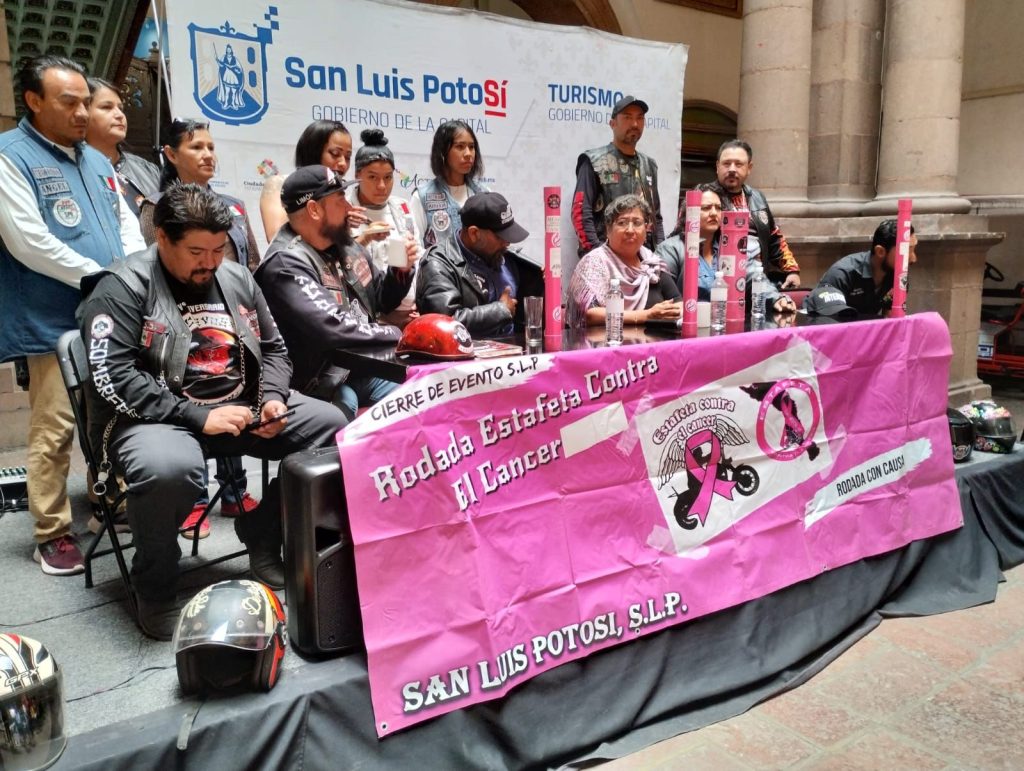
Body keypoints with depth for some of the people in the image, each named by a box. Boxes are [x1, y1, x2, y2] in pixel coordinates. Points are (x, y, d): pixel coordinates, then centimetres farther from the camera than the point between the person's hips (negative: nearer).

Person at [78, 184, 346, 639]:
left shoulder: (237, 279, 10)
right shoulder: (122, 288, -8)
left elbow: (273, 348, 17)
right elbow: (112, 376, -17)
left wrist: (272, 399, -4)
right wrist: (196, 416, -23)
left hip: (240, 407, 6)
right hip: (157, 417, -6)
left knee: (331, 425, -11)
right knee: (170, 467, -40)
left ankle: (264, 536, 6)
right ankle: (155, 588, -9)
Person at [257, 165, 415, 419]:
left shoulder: (344, 244, 9)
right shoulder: (287, 263, -16)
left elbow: (381, 300, 21)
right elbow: (332, 329, -27)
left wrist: (401, 270, 0)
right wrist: (396, 334, -15)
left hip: (365, 367, 8)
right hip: (323, 381, -7)